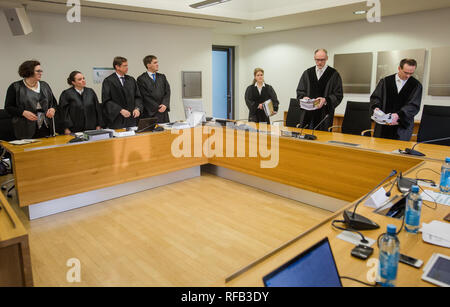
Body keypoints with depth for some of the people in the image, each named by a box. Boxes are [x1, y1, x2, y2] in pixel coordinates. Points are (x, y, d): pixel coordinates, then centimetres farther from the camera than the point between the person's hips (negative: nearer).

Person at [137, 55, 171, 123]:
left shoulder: (162, 77, 15)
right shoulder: (141, 79, 0)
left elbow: (167, 92, 8)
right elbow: (145, 96, -7)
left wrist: (165, 105, -9)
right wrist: (157, 108, -10)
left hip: (163, 113, 4)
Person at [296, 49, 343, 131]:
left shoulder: (334, 74, 1)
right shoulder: (307, 73, 11)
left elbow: (338, 95, -1)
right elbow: (299, 91, 12)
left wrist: (326, 100, -19)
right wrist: (304, 97, -10)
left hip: (324, 114, -2)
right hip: (308, 114, 3)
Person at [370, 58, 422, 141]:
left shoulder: (416, 85, 2)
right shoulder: (386, 81, 7)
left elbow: (414, 106, -7)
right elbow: (375, 97, 6)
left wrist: (399, 115, -24)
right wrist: (376, 107, -17)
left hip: (403, 126, -1)